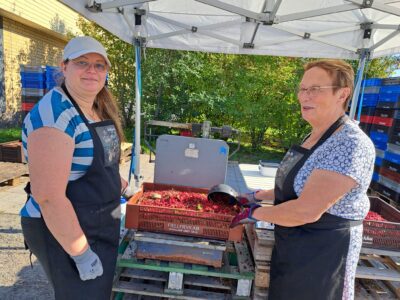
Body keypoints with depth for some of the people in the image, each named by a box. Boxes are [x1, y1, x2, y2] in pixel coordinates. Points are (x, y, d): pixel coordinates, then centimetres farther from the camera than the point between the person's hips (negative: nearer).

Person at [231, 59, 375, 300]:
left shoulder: (350, 144, -26)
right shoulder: (316, 135, 4)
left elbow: (307, 211, -30)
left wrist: (255, 213, -17)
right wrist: (257, 196, 9)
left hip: (321, 255, -8)